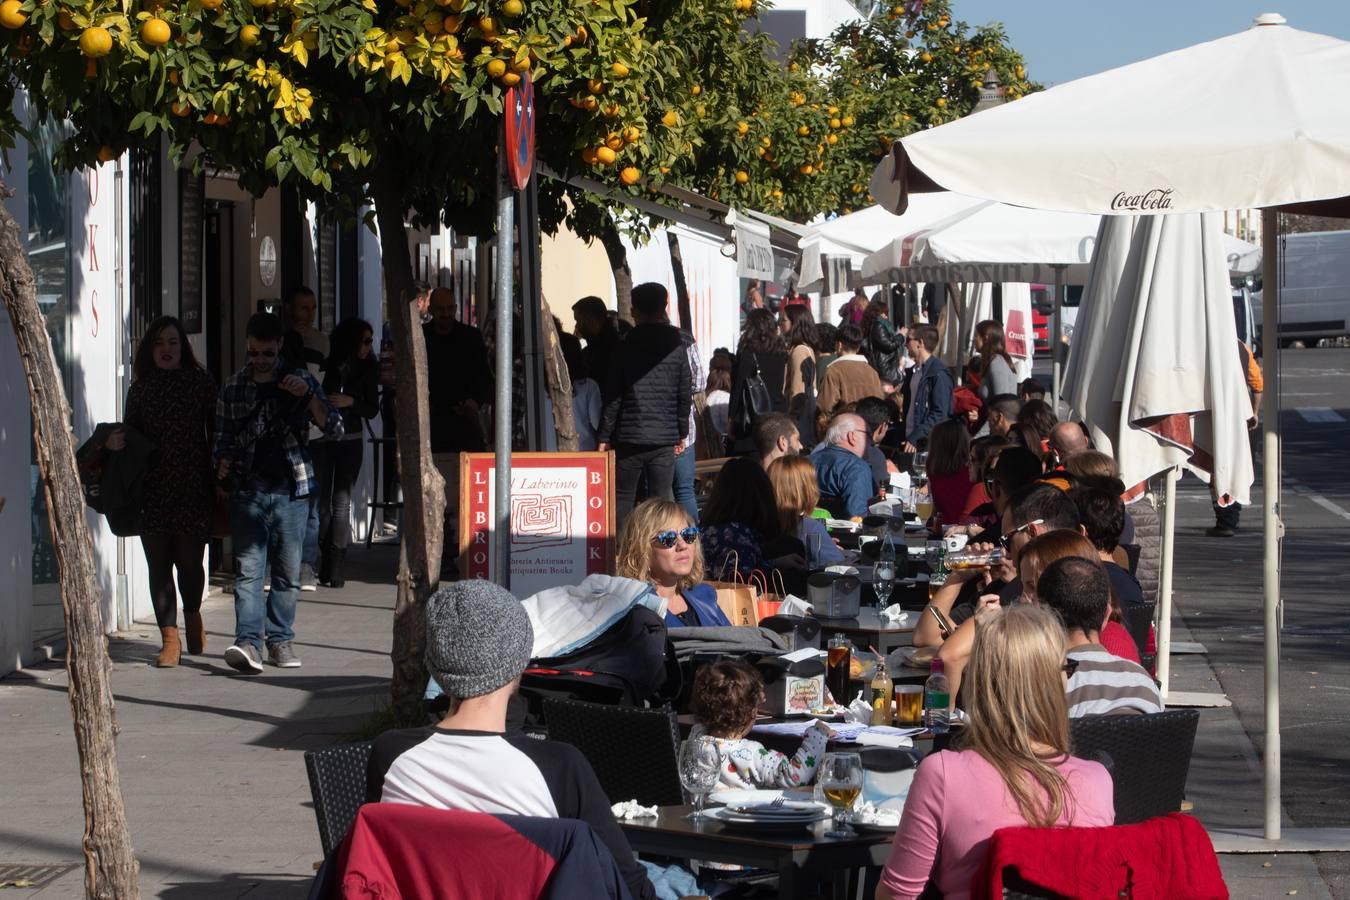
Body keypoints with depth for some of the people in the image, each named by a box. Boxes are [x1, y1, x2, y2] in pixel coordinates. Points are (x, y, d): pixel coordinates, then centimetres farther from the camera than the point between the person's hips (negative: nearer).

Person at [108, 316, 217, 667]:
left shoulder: (201, 383, 2)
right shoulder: (141, 389, 10)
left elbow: (217, 433, 3)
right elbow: (131, 433, 16)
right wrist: (116, 442, -7)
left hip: (192, 485, -2)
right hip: (152, 489, 2)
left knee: (189, 558, -3)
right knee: (158, 562, -1)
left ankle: (193, 616, 27)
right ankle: (170, 638, 3)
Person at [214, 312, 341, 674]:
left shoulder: (300, 380, 7)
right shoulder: (234, 386, 10)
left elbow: (334, 428, 2)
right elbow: (224, 438, 17)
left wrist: (308, 395, -12)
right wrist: (223, 472, -1)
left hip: (292, 488, 0)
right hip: (248, 490, 0)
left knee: (288, 572, 4)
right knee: (248, 569, -11)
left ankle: (280, 640, 15)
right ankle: (248, 643, -19)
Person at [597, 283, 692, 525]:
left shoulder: (626, 346, -4)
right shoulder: (677, 346, 1)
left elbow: (613, 397, -4)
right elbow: (685, 394, 4)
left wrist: (604, 437, 1)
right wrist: (682, 433, 14)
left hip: (629, 437, -1)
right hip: (665, 438, 2)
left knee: (622, 500, 5)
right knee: (661, 501, 4)